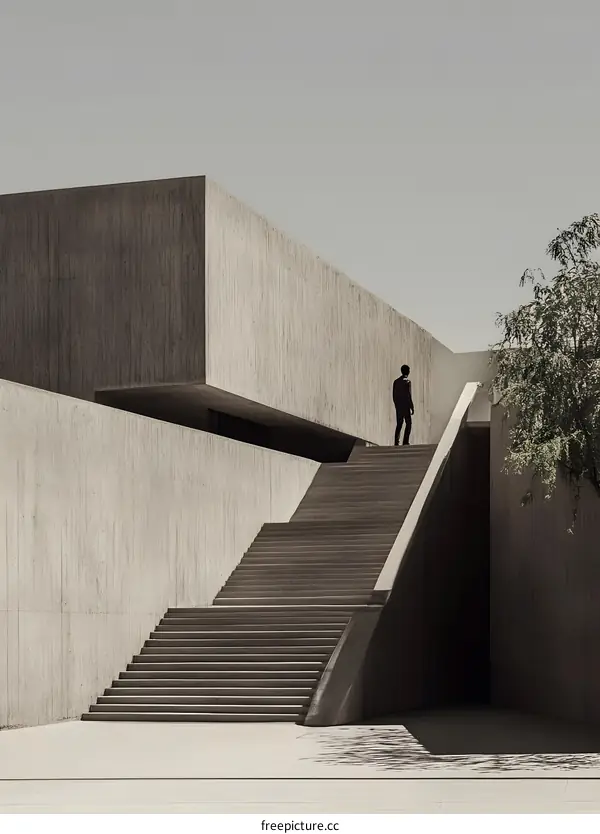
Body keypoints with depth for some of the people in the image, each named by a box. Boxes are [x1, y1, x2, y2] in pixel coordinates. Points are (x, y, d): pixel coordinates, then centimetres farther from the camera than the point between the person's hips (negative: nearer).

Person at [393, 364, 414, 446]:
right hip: (406, 406, -5)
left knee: (399, 424, 9)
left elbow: (394, 395, 10)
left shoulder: (396, 381, 7)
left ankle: (396, 442, 4)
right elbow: (409, 395, -14)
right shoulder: (407, 382, -11)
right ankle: (405, 441, -5)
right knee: (408, 423, 4)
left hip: (398, 406, 5)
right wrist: (412, 407, -9)